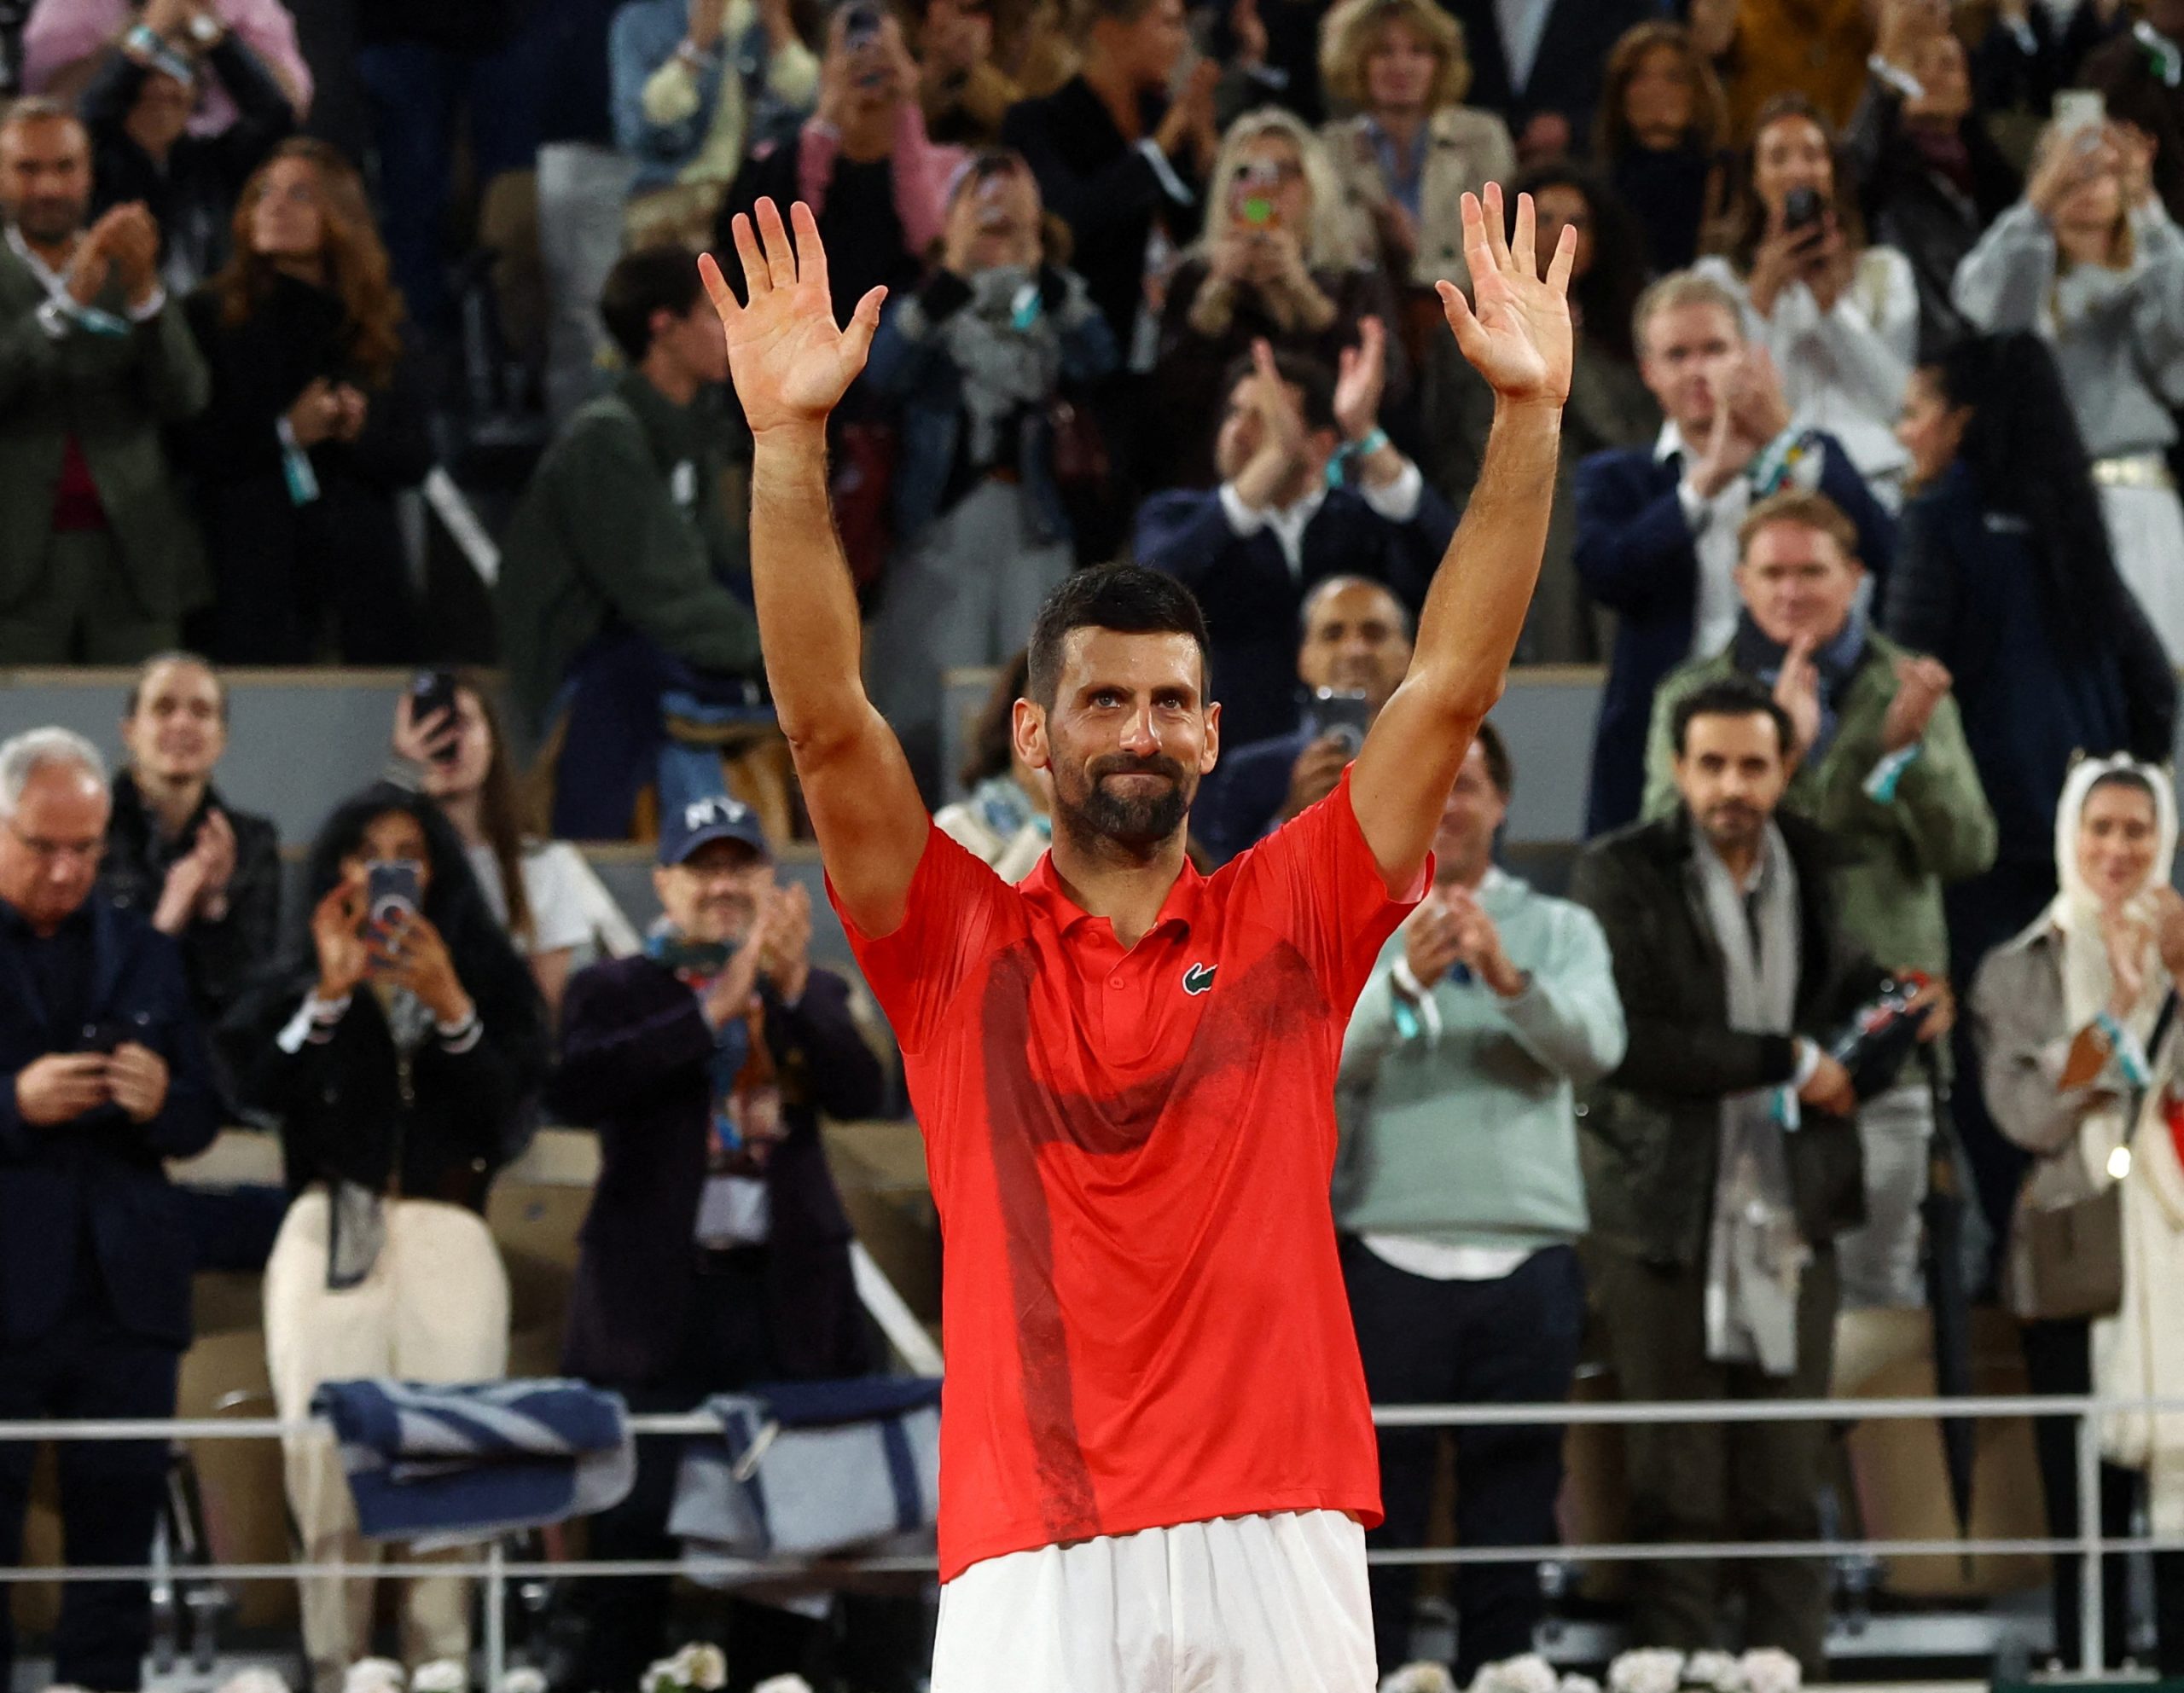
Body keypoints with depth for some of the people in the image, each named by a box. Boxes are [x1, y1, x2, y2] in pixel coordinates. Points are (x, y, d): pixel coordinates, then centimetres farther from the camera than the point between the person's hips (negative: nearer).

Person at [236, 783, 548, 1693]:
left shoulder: (489, 981, 13)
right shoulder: (294, 987, 13)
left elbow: (511, 1104, 0)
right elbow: (263, 1090, -4)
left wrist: (451, 1009, -12)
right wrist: (327, 997, -13)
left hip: (448, 1241, 0)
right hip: (329, 1237, 0)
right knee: (325, 1455, -11)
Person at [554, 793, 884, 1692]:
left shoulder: (813, 994, 14)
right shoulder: (614, 992, 6)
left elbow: (860, 1092, -4)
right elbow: (576, 1089, -13)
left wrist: (792, 988, -18)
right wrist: (713, 1011, -17)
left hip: (786, 1296, 3)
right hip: (655, 1298, -2)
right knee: (636, 1530, -5)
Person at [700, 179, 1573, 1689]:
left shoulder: (1287, 921, 12)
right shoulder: (959, 941, 10)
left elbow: (1452, 689, 7)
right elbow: (827, 722, -2)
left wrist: (1529, 416, -2)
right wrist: (792, 440, -12)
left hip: (1277, 1545, 1)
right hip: (1033, 1559, -1)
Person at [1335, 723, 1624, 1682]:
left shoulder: (1559, 931, 12)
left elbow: (1595, 1047, -7)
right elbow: (1323, 1055, -10)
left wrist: (1509, 979, -25)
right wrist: (1404, 980, -28)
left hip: (1524, 1260, 2)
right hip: (1388, 1253, -2)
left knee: (1512, 1527, 3)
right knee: (1377, 1511, -4)